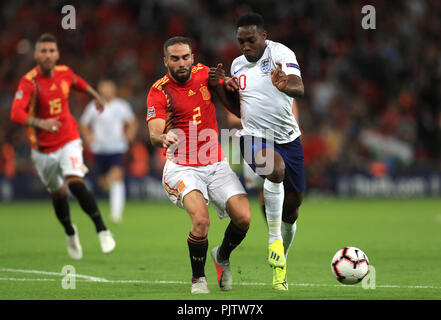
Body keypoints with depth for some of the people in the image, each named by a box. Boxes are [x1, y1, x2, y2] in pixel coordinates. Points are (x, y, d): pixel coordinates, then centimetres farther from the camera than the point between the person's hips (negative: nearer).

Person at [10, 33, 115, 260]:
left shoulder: (64, 73, -6)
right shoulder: (29, 82, -19)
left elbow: (78, 82, 20)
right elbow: (16, 113, -33)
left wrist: (95, 96, 36)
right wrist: (40, 123, -51)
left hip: (68, 141, 0)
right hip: (43, 149, 0)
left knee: (75, 184, -22)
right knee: (58, 194, 14)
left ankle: (102, 230, -13)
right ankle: (70, 233, 41)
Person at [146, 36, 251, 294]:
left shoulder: (203, 74, 3)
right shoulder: (159, 91, -8)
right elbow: (155, 133, -20)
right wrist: (163, 138, -44)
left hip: (216, 164, 4)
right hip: (182, 167, -4)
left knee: (243, 217, -13)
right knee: (201, 219, -28)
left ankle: (222, 256, 20)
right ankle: (198, 279, -4)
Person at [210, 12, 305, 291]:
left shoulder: (280, 53, -8)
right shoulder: (238, 65, 8)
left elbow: (299, 88, -25)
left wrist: (287, 85, -49)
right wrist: (221, 87, 1)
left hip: (288, 137, 0)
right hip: (255, 137, 0)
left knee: (293, 204, 6)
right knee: (276, 168, -34)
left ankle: (280, 267, 28)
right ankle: (274, 238, -22)